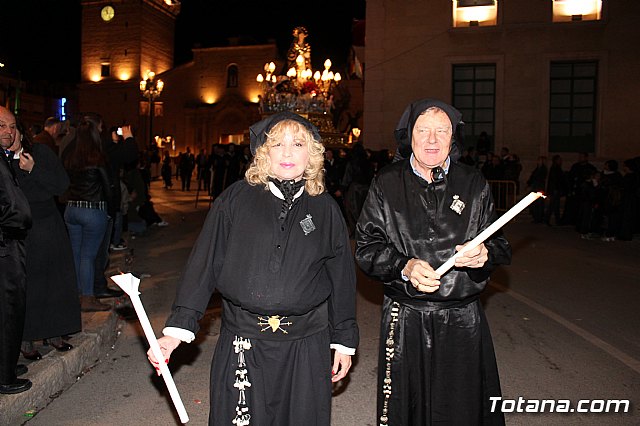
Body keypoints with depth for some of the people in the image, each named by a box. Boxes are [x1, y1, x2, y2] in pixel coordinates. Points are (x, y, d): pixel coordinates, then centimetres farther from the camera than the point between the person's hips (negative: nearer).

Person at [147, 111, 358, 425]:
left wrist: (344, 340, 9)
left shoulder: (325, 208, 2)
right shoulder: (236, 199, -2)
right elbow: (203, 262, -3)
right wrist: (177, 328, -8)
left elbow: (342, 277, 7)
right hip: (242, 343, 0)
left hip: (306, 346, 1)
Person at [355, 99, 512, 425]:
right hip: (404, 321, -1)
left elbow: (499, 245, 7)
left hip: (462, 322, 1)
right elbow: (366, 246, -2)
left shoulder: (473, 184, 4)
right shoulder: (387, 184, 1)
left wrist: (484, 254, -16)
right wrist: (404, 266, -19)